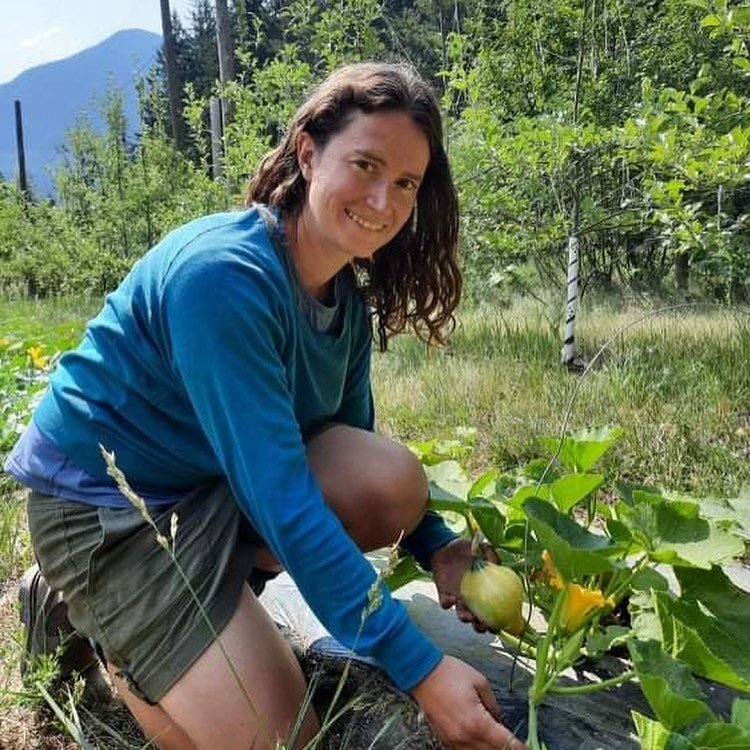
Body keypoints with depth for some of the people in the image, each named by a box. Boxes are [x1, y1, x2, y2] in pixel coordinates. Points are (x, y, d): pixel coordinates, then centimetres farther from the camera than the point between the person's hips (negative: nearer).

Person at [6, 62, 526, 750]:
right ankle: (86, 620, 11)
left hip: (221, 486, 7)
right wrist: (419, 668, -32)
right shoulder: (223, 275, -29)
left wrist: (438, 547, -10)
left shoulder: (348, 297, -2)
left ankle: (211, 592, 3)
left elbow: (355, 461, 6)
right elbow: (279, 497, -33)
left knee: (395, 481, -18)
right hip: (103, 503, -7)